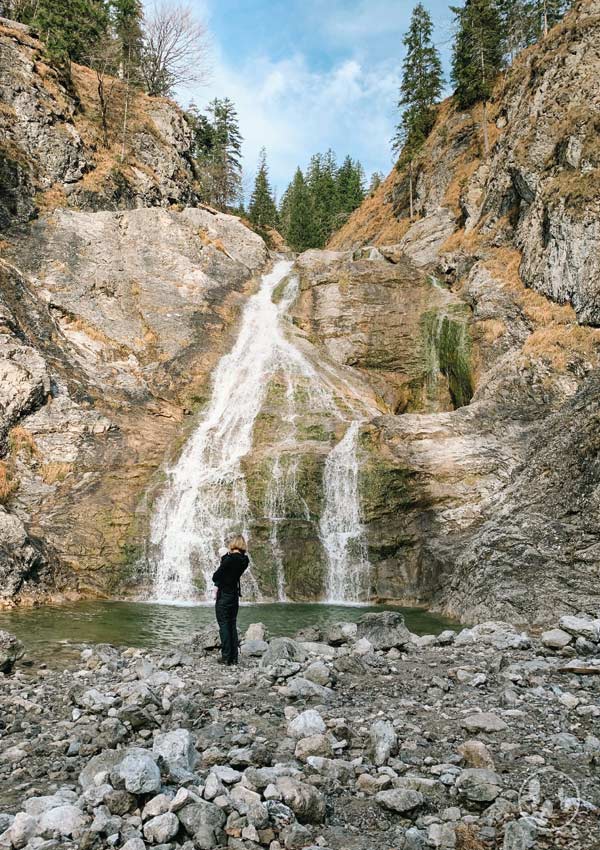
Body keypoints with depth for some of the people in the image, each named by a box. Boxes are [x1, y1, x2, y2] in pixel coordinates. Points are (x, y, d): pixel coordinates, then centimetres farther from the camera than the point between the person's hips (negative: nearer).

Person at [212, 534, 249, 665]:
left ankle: (226, 657, 1)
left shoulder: (229, 559, -18)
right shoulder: (244, 560, 2)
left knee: (224, 626, -1)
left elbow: (215, 577, -14)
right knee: (233, 626, 12)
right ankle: (234, 657, 13)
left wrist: (218, 582, 7)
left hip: (224, 595, -7)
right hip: (235, 594, 7)